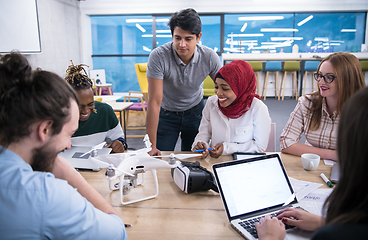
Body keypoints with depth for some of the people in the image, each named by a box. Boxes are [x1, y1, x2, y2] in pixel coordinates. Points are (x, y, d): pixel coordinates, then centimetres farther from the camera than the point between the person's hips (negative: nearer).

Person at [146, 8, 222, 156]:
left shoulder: (210, 57, -22)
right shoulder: (158, 56, -29)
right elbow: (154, 102, -29)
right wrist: (151, 145, -30)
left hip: (195, 110, 2)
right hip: (166, 112, -1)